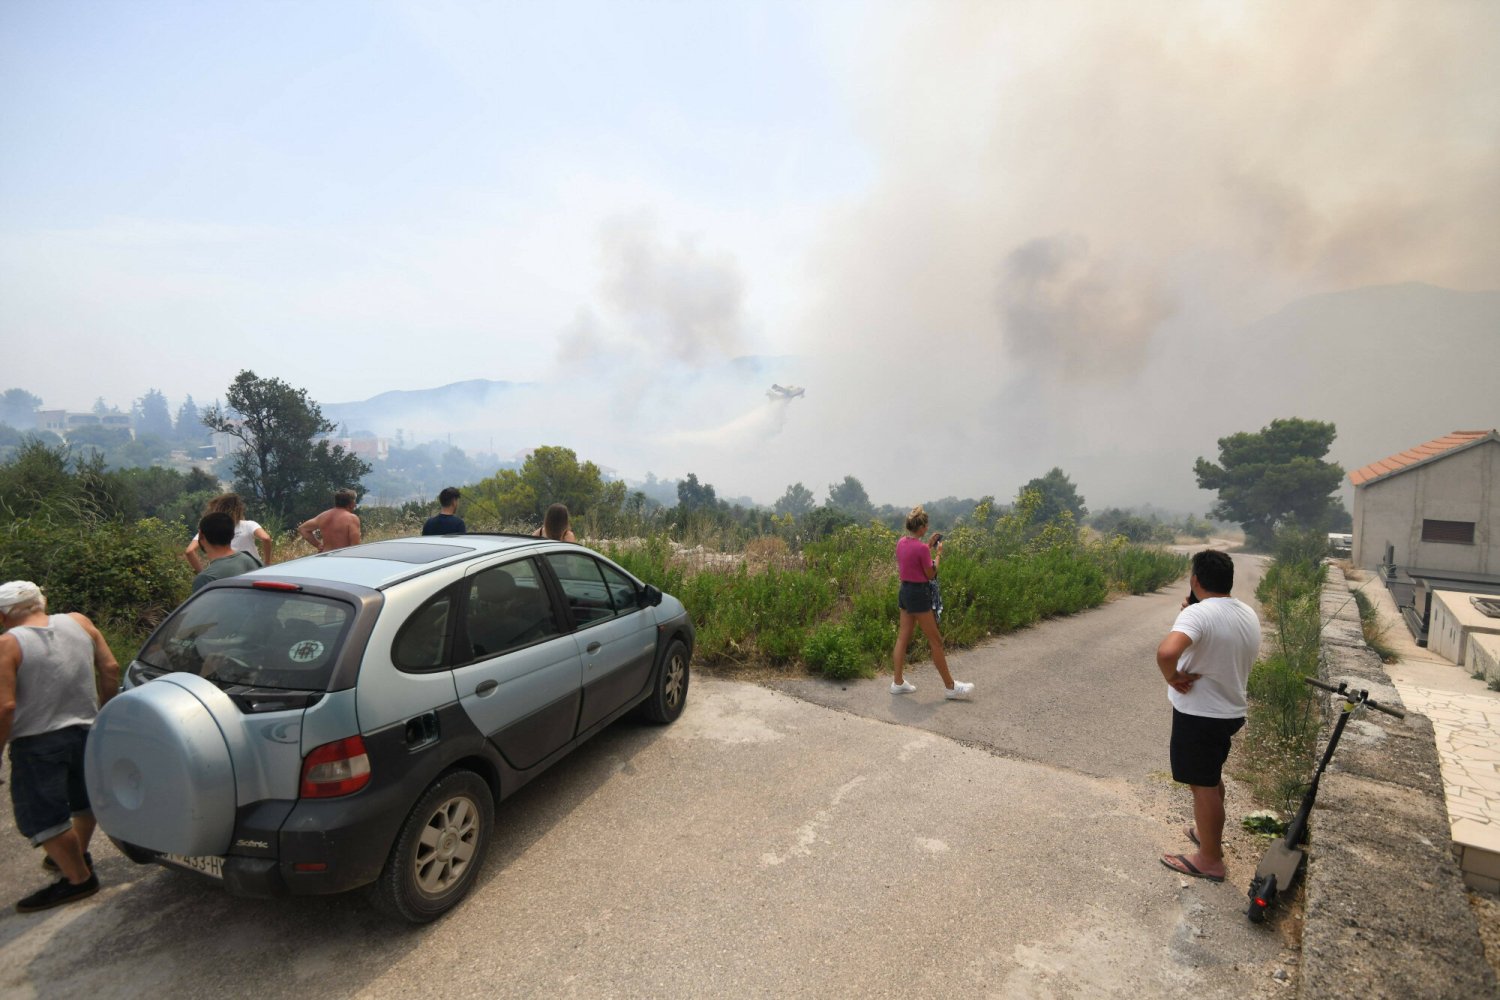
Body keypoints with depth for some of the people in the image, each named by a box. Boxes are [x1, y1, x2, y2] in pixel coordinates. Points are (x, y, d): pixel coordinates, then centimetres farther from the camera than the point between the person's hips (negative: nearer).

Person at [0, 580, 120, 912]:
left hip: (36, 743, -6)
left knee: (40, 816, 6)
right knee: (82, 799, 24)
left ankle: (79, 879, 12)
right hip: (85, 732, 6)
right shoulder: (79, 623, -1)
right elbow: (110, 669, 2)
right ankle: (77, 857, 42)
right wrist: (105, 710, 16)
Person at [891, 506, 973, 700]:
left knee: (903, 637, 12)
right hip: (919, 594, -8)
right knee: (935, 641, 2)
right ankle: (950, 686, 13)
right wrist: (938, 554, -1)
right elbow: (931, 574, -11)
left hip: (905, 591, 8)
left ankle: (898, 682, 17)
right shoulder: (922, 547, -21)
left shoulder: (901, 543, 3)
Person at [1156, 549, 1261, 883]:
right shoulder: (1249, 614, 2)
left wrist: (1172, 677, -23)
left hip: (1199, 715, -8)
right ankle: (1209, 833, 43)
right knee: (1212, 778, 26)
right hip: (1231, 711, 8)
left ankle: (1210, 860, 20)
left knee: (1203, 786, 7)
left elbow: (1166, 652, -43)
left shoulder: (1198, 614, -25)